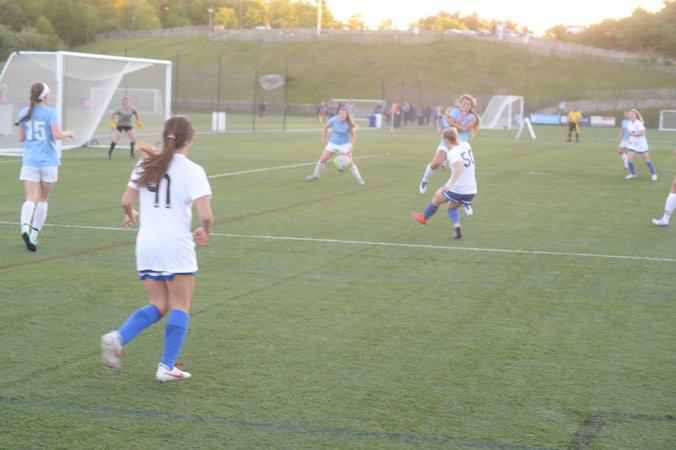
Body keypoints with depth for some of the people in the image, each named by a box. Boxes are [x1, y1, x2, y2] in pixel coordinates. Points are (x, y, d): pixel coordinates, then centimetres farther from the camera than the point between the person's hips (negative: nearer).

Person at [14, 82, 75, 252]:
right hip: (48, 161, -2)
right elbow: (57, 134, -15)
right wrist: (67, 133, 4)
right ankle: (34, 235, 10)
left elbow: (21, 138, 10)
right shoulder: (50, 113, -6)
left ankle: (25, 228, -31)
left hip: (30, 161, 2)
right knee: (43, 200, 11)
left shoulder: (24, 113, 6)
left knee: (31, 199, -5)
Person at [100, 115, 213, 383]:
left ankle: (118, 338, -9)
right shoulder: (192, 171, -10)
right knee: (180, 307, 8)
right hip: (176, 245, -5)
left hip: (146, 245, 5)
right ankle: (167, 366, 6)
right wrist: (205, 232, 5)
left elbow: (126, 202, 4)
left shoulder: (145, 165, 4)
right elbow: (205, 215, -16)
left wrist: (130, 215, 26)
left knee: (158, 306, 13)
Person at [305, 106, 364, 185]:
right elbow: (326, 127, 1)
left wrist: (352, 146, -17)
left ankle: (359, 179, 3)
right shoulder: (333, 120, -19)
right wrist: (323, 138, 5)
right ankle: (316, 175, 25)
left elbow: (353, 135, -8)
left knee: (350, 163, -12)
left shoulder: (349, 124, -22)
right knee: (322, 160, 2)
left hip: (345, 145, -2)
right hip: (333, 143, 2)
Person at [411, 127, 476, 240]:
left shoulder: (453, 153, -17)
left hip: (456, 188, -6)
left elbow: (458, 167, -36)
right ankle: (457, 225, 2)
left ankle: (423, 218, 46)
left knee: (436, 199, 23)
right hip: (471, 191, 6)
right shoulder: (466, 145, 5)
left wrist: (450, 185, -41)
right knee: (452, 207, 29)